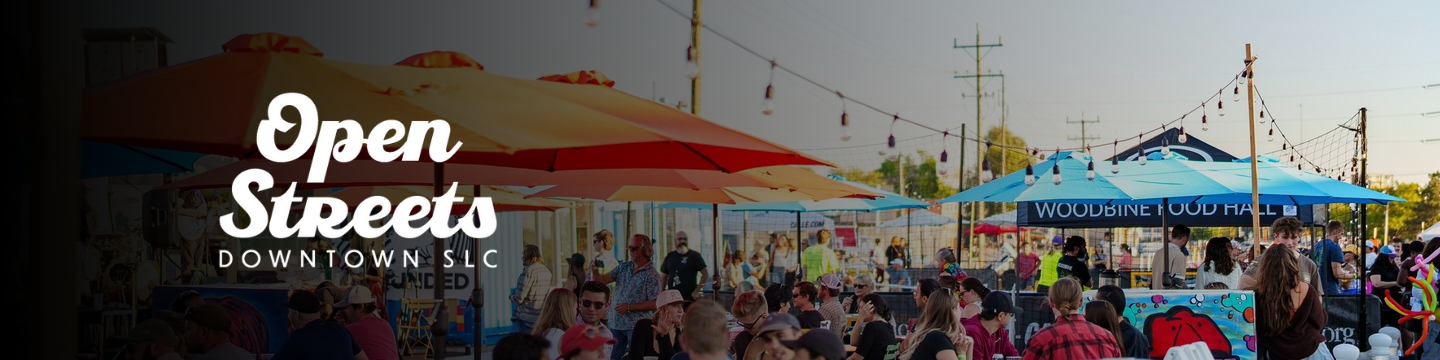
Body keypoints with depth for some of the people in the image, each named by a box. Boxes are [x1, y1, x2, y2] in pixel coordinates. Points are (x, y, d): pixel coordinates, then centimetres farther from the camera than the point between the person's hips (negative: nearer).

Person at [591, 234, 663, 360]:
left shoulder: (652, 275, -10)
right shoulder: (624, 267, 9)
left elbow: (654, 304, -15)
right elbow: (601, 280, 6)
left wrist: (629, 307, -18)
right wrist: (594, 270, -15)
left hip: (637, 326, -6)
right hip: (616, 323, 6)